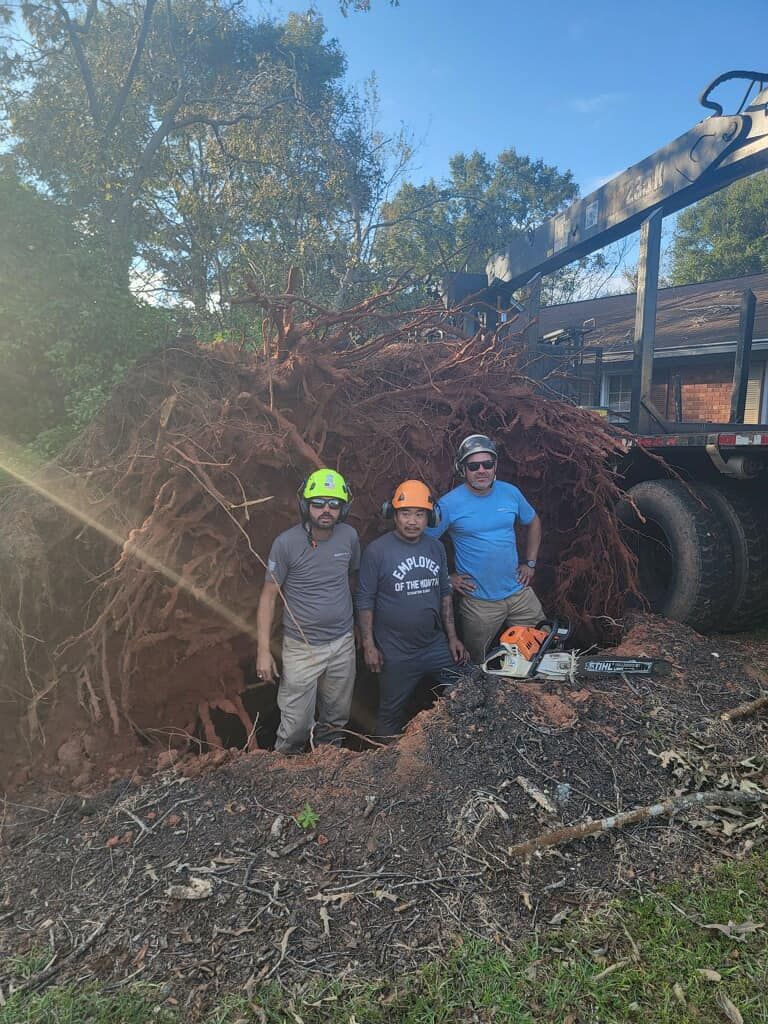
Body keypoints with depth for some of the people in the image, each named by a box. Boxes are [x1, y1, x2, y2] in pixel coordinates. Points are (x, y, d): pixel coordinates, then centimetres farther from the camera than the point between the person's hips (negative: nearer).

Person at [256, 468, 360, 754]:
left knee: (337, 718, 19)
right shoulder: (286, 543, -16)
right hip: (302, 647, -4)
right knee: (296, 724, 3)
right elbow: (268, 596, -9)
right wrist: (263, 650, -12)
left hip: (343, 643, 4)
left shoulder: (349, 536, -5)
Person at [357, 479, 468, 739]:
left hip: (436, 646, 5)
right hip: (396, 654, -4)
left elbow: (445, 593, 9)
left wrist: (452, 637, 7)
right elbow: (365, 601, -10)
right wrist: (369, 646, -10)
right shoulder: (377, 551, -15)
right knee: (392, 715, 13)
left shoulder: (436, 548, 0)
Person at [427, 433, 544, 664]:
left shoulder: (510, 492, -1)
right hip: (478, 601, -4)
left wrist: (530, 563, 10)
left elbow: (533, 522, 16)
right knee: (478, 669, 12)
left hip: (519, 592, 4)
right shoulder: (450, 503, -13)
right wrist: (447, 578, -8)